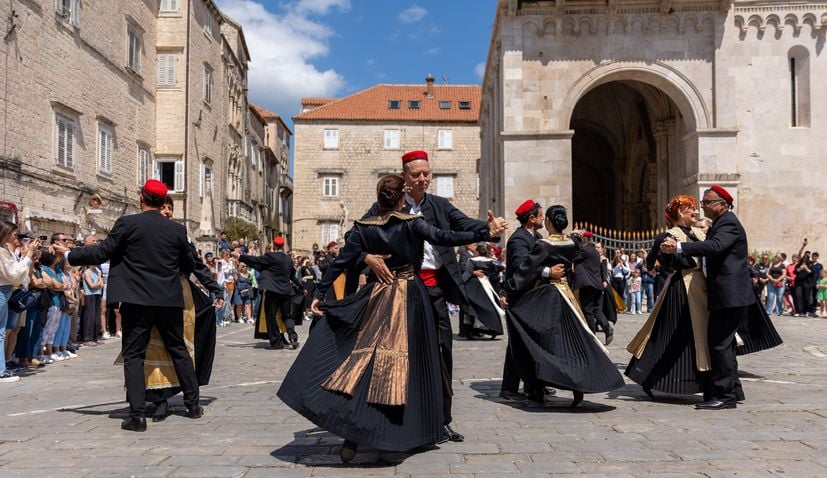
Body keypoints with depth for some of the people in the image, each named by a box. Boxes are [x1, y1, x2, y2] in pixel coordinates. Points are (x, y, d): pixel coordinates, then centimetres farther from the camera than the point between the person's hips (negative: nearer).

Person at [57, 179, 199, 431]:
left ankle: (138, 415, 1)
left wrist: (69, 254, 11)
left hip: (137, 300, -3)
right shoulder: (177, 229, 3)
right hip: (170, 300, 3)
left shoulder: (127, 223, -6)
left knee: (133, 355, 5)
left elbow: (102, 252, -4)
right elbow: (189, 265, 11)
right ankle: (193, 405, 20)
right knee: (179, 350, 14)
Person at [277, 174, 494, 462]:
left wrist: (320, 293, 2)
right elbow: (442, 238, -16)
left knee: (365, 356, 6)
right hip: (411, 296, -1)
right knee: (411, 359, 7)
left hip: (377, 296, 2)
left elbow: (341, 262, -2)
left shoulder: (364, 228, -1)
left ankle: (353, 431, -3)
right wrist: (482, 234, -14)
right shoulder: (411, 224, -6)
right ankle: (412, 431, 16)